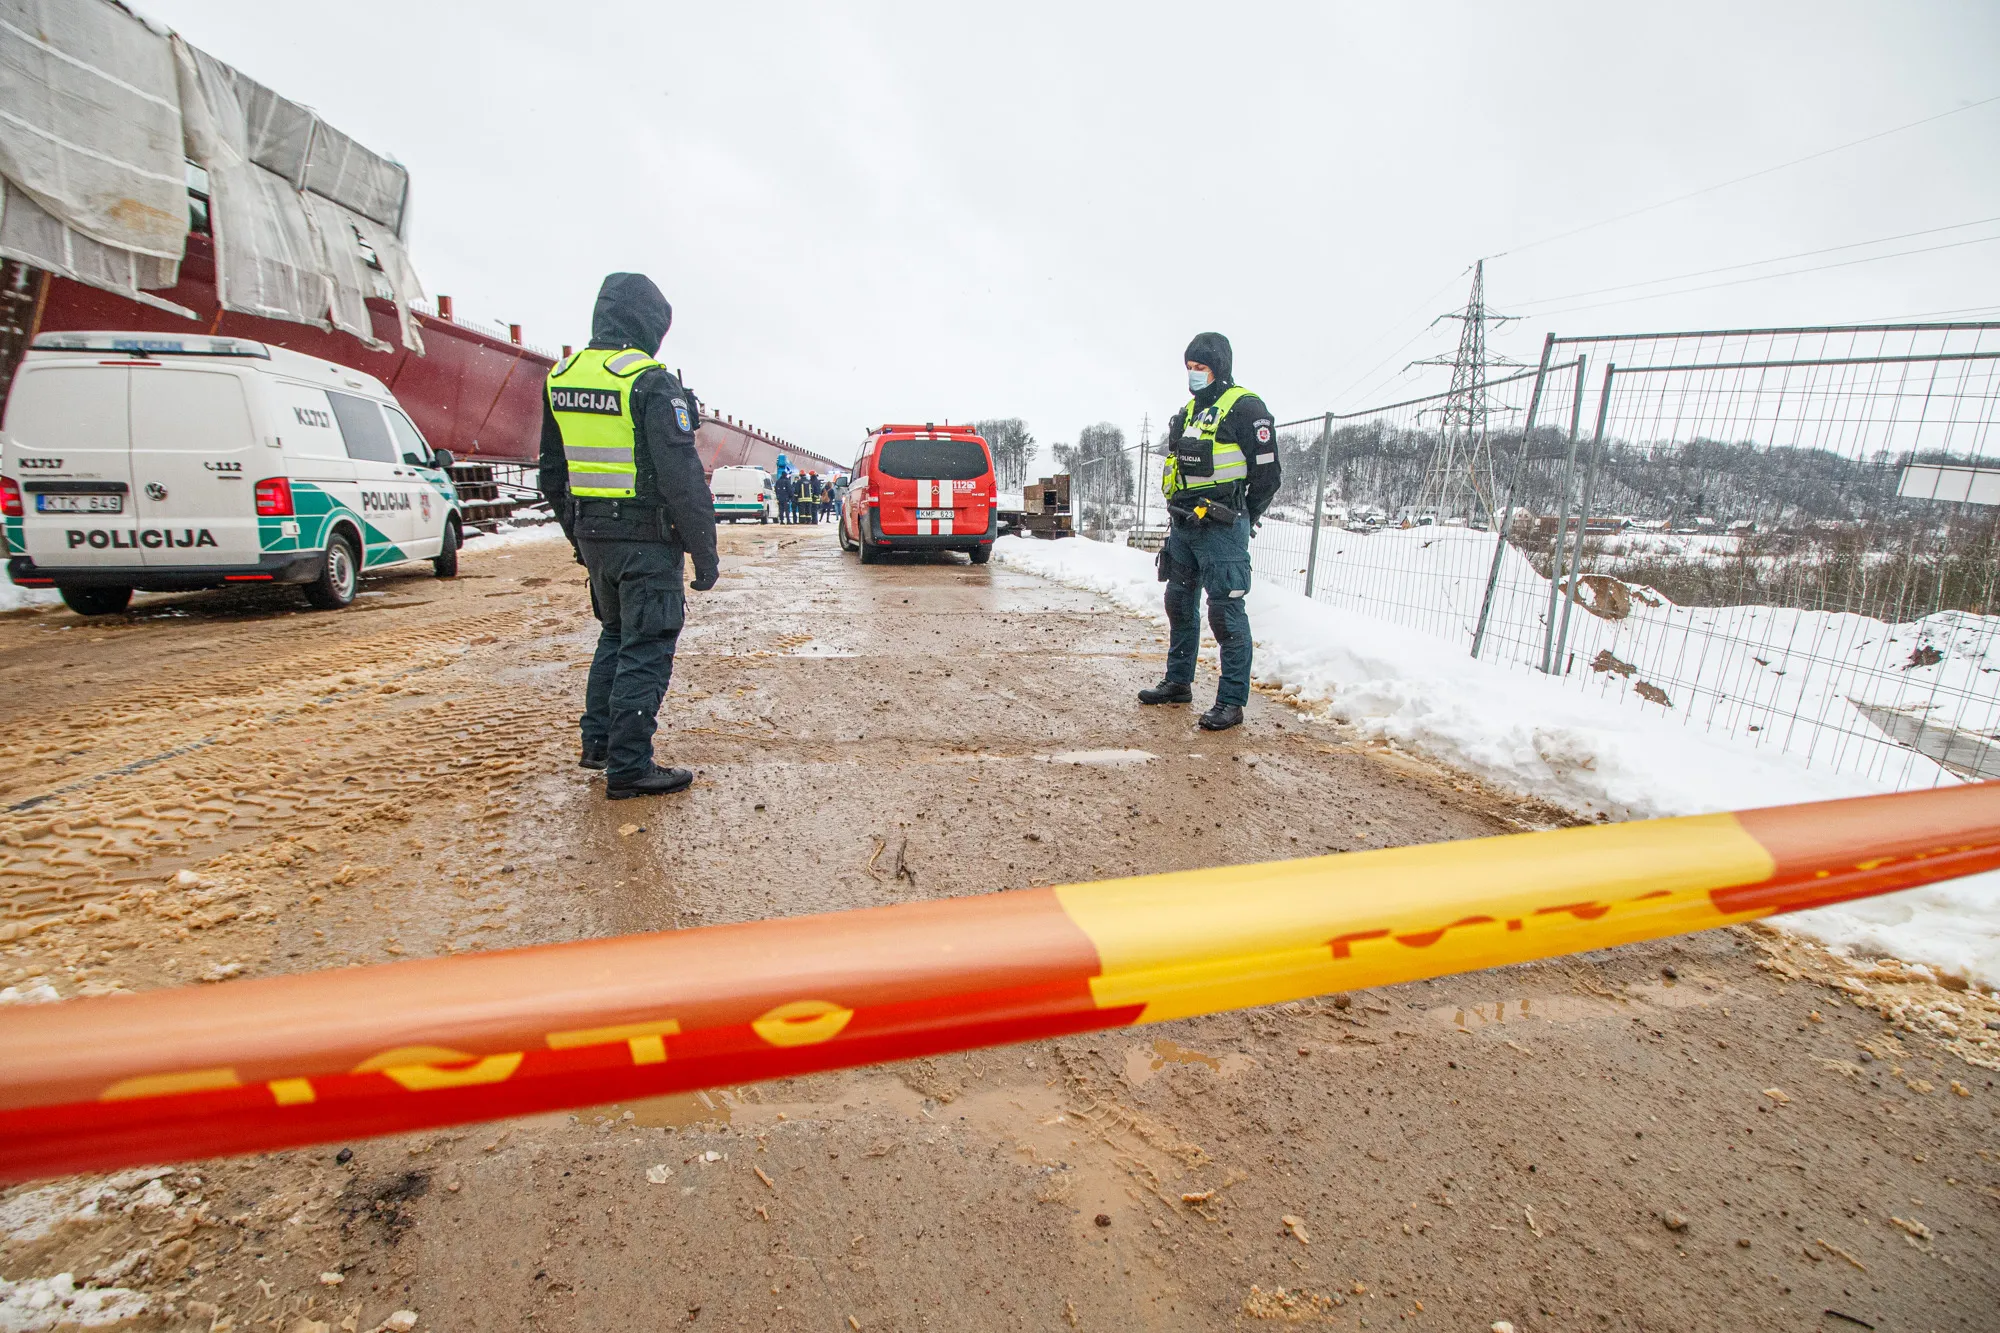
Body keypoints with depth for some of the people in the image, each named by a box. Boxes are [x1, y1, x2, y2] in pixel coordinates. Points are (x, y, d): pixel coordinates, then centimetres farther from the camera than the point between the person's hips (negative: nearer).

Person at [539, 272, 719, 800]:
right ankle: (628, 767, 3)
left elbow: (553, 473, 16)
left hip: (592, 535, 8)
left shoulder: (560, 379, 11)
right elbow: (683, 478, -17)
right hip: (647, 540, -8)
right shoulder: (651, 383, -14)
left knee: (615, 634, 22)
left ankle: (597, 741, 30)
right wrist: (705, 552, -11)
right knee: (645, 648, -1)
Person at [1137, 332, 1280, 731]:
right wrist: (1177, 515, 15)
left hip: (1220, 531, -9)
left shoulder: (1245, 407, -8)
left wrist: (1239, 520, -4)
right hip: (1183, 526, 9)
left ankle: (1232, 702, 0)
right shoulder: (1188, 412, 17)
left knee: (1226, 614, -7)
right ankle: (1178, 682, 30)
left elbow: (1267, 473, -9)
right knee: (1180, 605, 16)